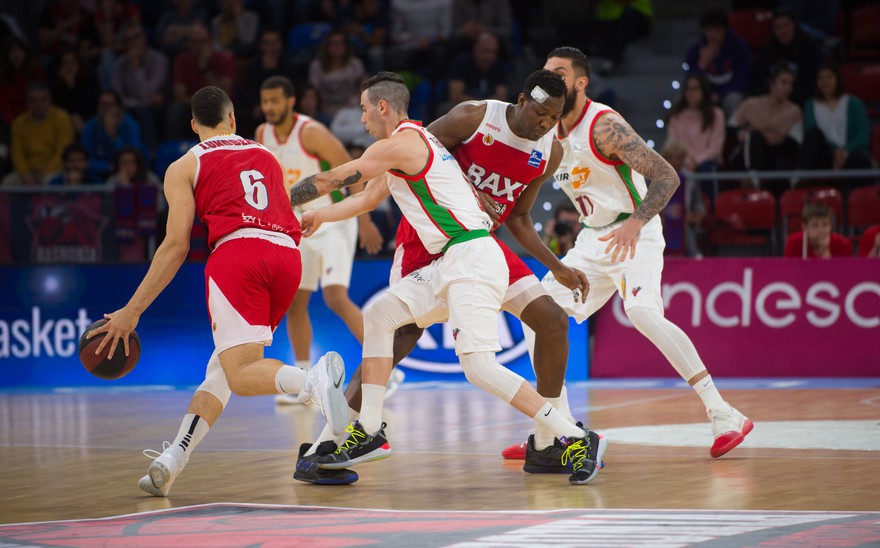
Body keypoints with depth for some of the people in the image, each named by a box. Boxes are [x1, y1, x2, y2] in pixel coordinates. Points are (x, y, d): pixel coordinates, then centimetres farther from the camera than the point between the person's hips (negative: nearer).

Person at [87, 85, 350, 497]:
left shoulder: (185, 167, 16)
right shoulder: (267, 157, 30)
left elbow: (176, 246, 7)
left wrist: (132, 311, 10)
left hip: (236, 250, -5)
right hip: (287, 256, 5)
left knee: (241, 373, -14)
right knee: (222, 367, 16)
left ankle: (312, 380, -45)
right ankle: (171, 462, 5)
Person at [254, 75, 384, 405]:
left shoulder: (311, 133, -20)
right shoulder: (263, 135, 1)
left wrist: (365, 221, -21)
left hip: (333, 222, -8)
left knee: (336, 297, -20)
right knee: (294, 302, 6)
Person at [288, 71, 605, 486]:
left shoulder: (399, 144, -7)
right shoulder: (414, 143, 23)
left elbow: (331, 180, 1)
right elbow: (369, 198, 39)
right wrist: (321, 216, 39)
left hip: (472, 260, -10)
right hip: (452, 264, 10)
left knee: (479, 366, -19)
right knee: (379, 315, 12)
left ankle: (576, 440, -20)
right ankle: (369, 432, 13)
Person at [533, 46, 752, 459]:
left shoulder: (604, 126, -19)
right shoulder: (550, 131, 6)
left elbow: (666, 176, -25)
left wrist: (636, 223, -38)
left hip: (633, 234, -9)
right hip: (592, 239, 9)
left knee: (643, 313, -30)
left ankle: (723, 414, -29)